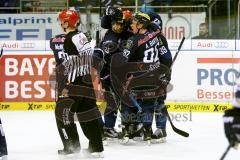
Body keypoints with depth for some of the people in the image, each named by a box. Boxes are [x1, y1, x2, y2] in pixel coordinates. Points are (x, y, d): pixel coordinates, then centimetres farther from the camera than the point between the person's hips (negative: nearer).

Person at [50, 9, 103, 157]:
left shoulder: (60, 41, -16)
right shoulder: (83, 37, 7)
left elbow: (64, 65, -21)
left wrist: (63, 86, -19)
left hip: (71, 84, -7)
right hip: (86, 82, 7)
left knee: (63, 114, 6)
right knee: (89, 113, 11)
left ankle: (72, 147, 9)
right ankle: (97, 148, 12)